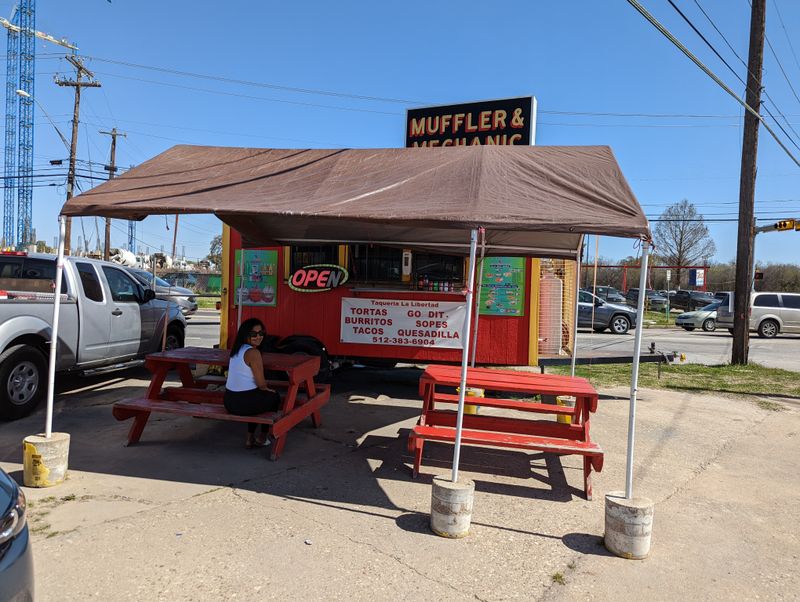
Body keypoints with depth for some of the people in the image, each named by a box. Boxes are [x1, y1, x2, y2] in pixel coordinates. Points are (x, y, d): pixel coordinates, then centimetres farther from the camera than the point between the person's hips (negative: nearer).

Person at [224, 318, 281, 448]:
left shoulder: (236, 349, 9)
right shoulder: (253, 352, -18)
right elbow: (261, 383, -17)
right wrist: (267, 389, 6)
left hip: (228, 401, 8)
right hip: (244, 403, -8)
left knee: (256, 394, 37)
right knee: (274, 397, 20)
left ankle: (250, 438, 36)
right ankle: (262, 438, 29)